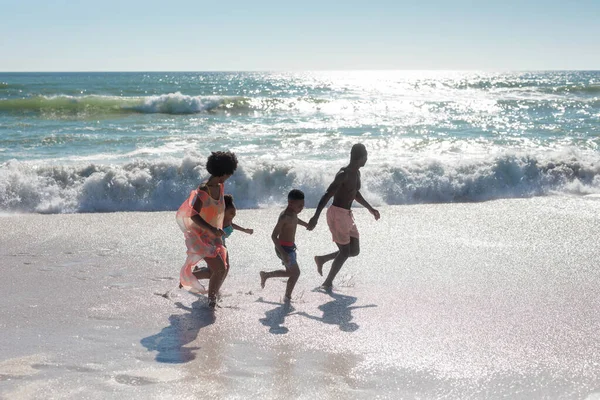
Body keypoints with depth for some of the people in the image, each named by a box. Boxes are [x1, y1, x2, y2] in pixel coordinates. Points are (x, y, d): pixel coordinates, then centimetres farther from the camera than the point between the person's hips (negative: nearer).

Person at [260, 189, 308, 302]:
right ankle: (287, 297, 12)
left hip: (290, 247, 9)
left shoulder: (293, 213, 2)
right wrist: (283, 253, -32)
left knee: (290, 272, 19)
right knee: (296, 273, -4)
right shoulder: (284, 217, -24)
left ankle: (265, 275, 34)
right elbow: (274, 236, -26)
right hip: (284, 248, -9)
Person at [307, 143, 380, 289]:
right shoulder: (343, 174, -19)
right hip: (337, 214, -9)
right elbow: (327, 195, -26)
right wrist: (316, 217, -34)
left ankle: (322, 259, 23)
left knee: (354, 251, 9)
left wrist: (370, 208, 31)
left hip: (347, 215, 9)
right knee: (345, 252, -2)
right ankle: (328, 283, 12)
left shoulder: (356, 173, 9)